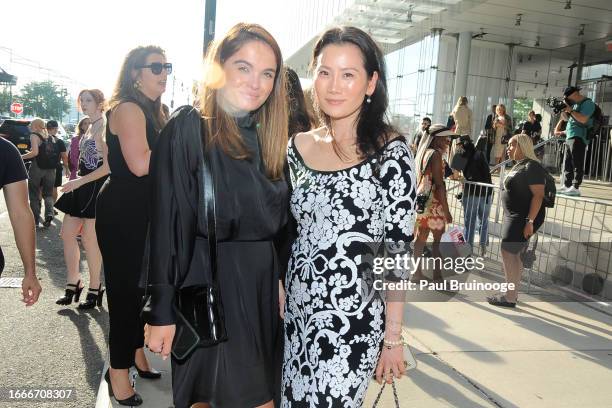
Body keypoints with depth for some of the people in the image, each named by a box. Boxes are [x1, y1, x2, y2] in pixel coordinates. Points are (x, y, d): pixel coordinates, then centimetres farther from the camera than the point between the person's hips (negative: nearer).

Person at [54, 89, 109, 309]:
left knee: (89, 238, -3)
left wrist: (80, 181, -16)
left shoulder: (103, 128, -12)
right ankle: (73, 283, 22)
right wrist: (77, 181, 13)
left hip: (96, 187, -9)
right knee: (67, 233, 10)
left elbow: (107, 166, -18)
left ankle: (95, 289, 12)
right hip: (82, 186, 9)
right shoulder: (90, 127, 15)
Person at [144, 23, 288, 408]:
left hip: (261, 283, 7)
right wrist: (162, 312, -14)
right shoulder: (188, 127, -13)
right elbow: (166, 224, -15)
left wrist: (280, 282, 11)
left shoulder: (267, 136, 8)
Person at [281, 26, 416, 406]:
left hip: (354, 319, -5)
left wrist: (393, 338, -11)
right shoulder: (298, 146, 3)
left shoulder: (390, 152, -11)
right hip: (296, 313, 5)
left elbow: (398, 251, -11)